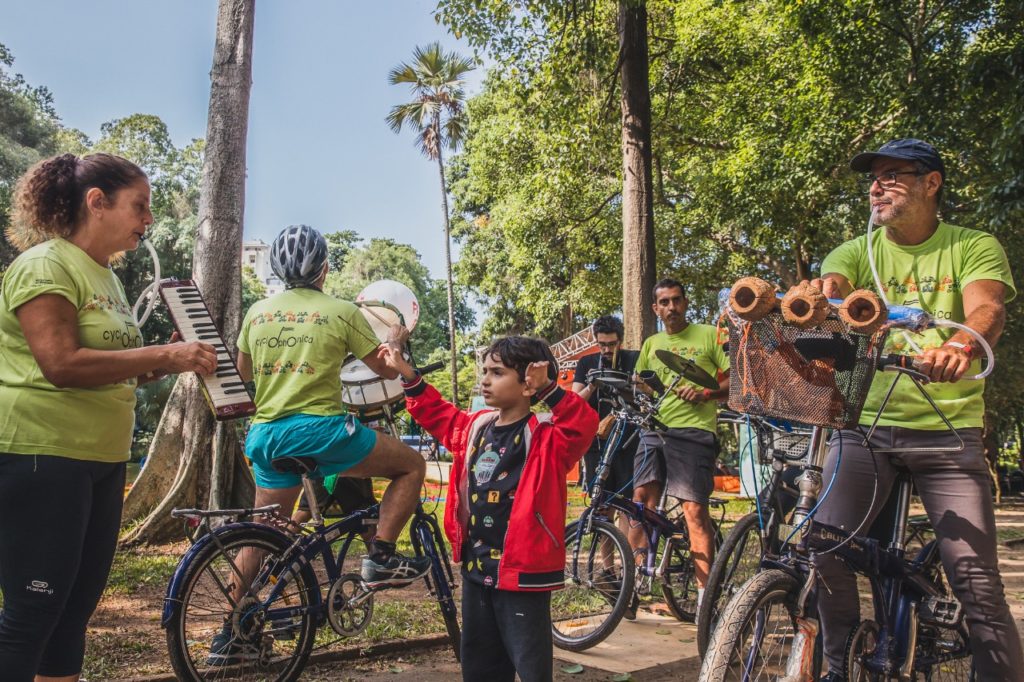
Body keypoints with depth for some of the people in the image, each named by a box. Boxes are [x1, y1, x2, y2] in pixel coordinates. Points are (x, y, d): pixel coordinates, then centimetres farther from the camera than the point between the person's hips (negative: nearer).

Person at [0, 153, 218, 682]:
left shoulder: (106, 275, 16)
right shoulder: (45, 265, -11)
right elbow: (62, 365, -23)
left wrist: (167, 364, 6)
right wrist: (164, 354, -21)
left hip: (101, 460, 9)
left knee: (76, 608, 14)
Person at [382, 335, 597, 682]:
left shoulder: (546, 437, -14)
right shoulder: (475, 427, 6)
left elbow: (584, 424, -32)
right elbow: (438, 413, 23)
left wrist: (548, 388, -42)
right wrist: (406, 373, 17)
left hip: (522, 571, -7)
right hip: (476, 567, 7)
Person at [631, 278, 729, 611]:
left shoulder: (709, 335, 8)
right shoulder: (651, 344, 20)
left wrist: (707, 393, -13)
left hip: (695, 430, -4)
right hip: (656, 428, 4)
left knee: (695, 509, -8)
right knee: (642, 497, -8)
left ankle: (705, 593, -1)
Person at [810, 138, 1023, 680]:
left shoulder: (974, 248, 4)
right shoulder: (855, 252, 8)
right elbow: (827, 289, -14)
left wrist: (962, 344, -41)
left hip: (946, 429, -1)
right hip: (862, 425, 1)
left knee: (977, 582, -8)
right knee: (824, 552, -11)